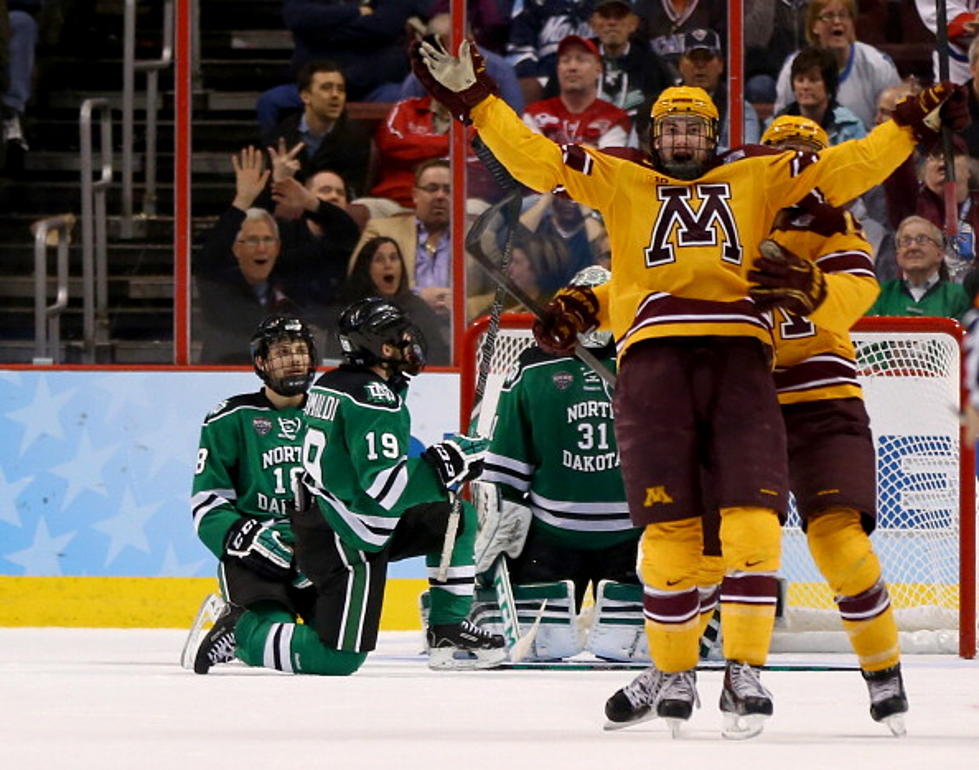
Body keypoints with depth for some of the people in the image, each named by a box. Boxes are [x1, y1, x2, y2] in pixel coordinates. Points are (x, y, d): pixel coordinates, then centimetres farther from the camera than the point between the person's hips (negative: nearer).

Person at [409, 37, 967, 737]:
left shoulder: (756, 180, 19)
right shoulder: (618, 182, 18)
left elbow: (846, 168, 17)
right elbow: (534, 158, 14)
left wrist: (915, 125, 9)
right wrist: (473, 99, 6)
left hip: (738, 358, 0)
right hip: (653, 357, 0)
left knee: (753, 519, -12)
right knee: (668, 526, -5)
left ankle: (745, 671, -7)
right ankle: (675, 673, 8)